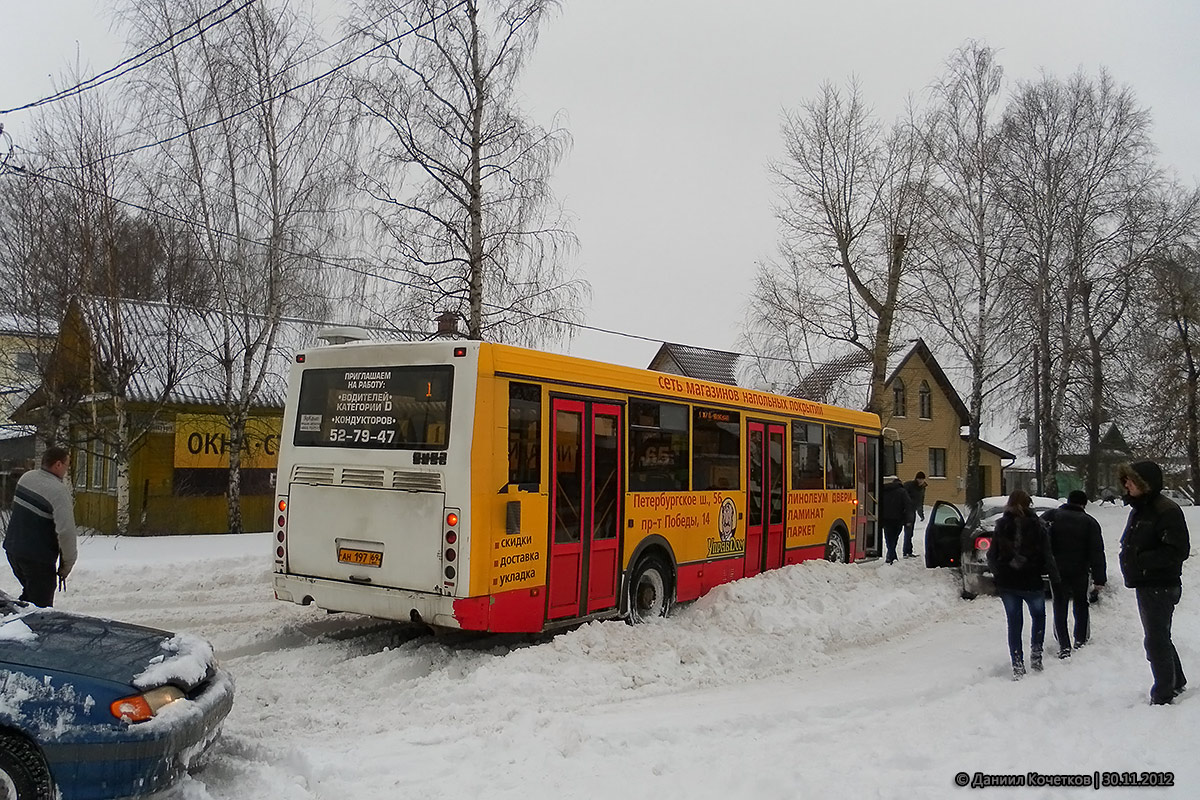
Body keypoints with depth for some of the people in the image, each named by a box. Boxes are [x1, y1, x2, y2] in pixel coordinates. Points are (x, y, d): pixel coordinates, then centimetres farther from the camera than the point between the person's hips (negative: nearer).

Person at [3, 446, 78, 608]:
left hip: (12, 548, 8)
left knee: (30, 593, 26)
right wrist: (67, 563, -12)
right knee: (40, 605, 1)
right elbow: (66, 531, -24)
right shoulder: (59, 491, -21)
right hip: (38, 557, -8)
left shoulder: (26, 477, 4)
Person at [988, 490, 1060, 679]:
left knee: (1014, 624, 8)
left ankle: (1018, 666, 5)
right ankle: (1036, 655, 15)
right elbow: (1047, 555, -9)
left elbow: (992, 556, 2)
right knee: (1038, 616, 23)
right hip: (1032, 583, -2)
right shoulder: (1036, 525, -9)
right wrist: (1054, 576, 4)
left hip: (1007, 583, 2)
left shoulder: (1001, 526, -1)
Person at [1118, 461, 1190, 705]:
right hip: (1145, 586, 10)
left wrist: (1142, 560, -23)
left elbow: (1178, 550, -23)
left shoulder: (1167, 511, -17)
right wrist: (1129, 560, 3)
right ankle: (1176, 683, 37)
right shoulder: (1138, 509, 13)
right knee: (1159, 638, 21)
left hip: (1160, 587, -10)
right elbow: (1132, 545, 22)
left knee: (1156, 641, -3)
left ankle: (1163, 696, 7)